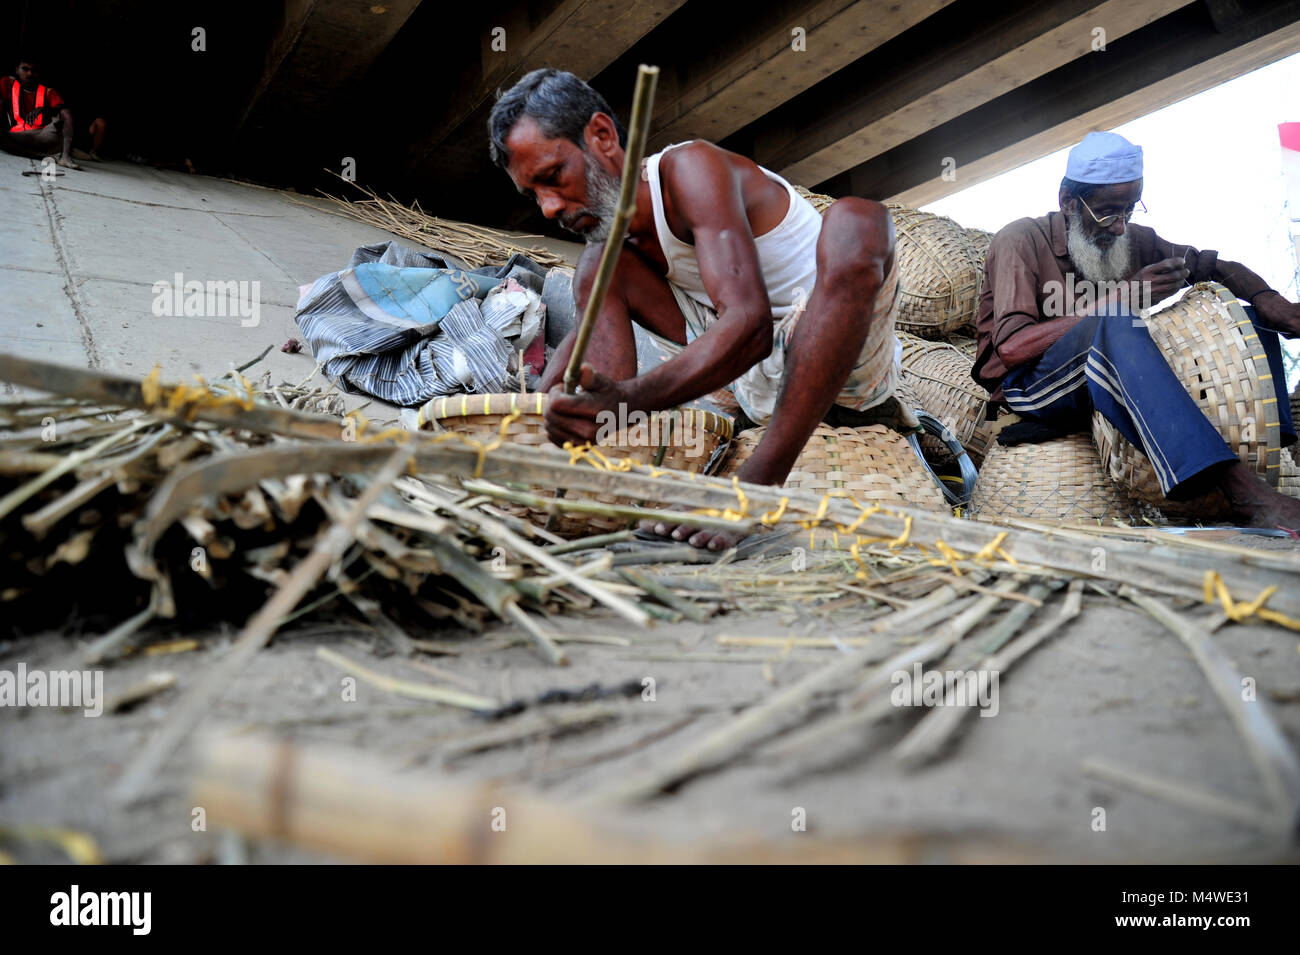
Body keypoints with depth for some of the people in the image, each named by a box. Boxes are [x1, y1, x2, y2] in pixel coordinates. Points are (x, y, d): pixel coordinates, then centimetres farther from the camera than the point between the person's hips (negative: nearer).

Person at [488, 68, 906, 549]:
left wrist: (626, 400, -44)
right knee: (600, 267, 2)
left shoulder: (691, 167, -19)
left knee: (854, 220, -37)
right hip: (765, 391, 6)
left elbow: (748, 324, -33)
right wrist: (553, 395, -25)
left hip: (849, 364, -6)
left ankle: (757, 486, -41)